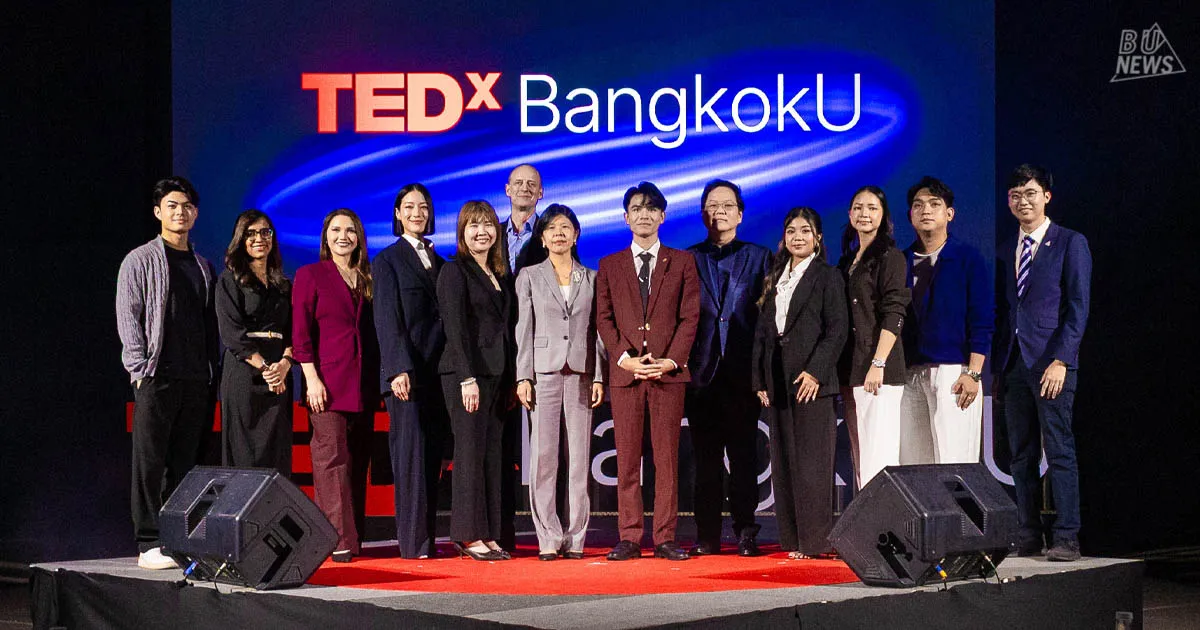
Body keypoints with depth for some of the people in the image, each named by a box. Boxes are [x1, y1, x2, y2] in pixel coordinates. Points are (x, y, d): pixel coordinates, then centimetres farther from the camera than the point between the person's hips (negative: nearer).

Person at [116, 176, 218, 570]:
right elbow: (128, 318, -3)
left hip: (195, 379, 5)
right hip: (156, 378, -5)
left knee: (185, 463, 5)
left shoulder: (203, 267, 18)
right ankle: (149, 544, -2)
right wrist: (141, 368, -11)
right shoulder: (140, 261, 3)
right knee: (151, 462, -4)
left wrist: (210, 371, 7)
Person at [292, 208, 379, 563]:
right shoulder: (310, 275, 3)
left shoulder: (367, 278, 16)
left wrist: (380, 379, 10)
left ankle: (354, 538, 10)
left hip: (363, 386, 5)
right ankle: (337, 540, -8)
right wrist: (311, 378, -11)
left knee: (358, 461, 5)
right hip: (328, 383, -5)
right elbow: (301, 332, -3)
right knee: (331, 459, -8)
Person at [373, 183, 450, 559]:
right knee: (410, 456, -6)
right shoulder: (388, 260, 2)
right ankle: (413, 542, -5)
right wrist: (399, 369, -18)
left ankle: (427, 538, 8)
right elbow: (387, 319, -7)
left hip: (437, 373, 5)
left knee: (432, 458, 4)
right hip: (407, 373, -5)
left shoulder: (438, 261, 19)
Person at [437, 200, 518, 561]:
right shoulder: (455, 271, -4)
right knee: (471, 451, -6)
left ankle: (487, 535, 8)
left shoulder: (500, 275, 17)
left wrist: (511, 379, 11)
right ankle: (469, 535, -2)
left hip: (498, 374, 7)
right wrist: (467, 378, -18)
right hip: (466, 372, -7)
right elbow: (455, 328, -11)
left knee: (492, 454, 5)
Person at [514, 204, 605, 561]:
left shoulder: (591, 278, 13)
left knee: (579, 458, 0)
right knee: (543, 457, -5)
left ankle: (575, 538, 3)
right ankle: (548, 539, -1)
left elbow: (596, 330, 10)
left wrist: (599, 377, 1)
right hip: (544, 371, -1)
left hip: (581, 374, 1)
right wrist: (523, 377, -4)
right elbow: (524, 329, 4)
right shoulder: (529, 277, 9)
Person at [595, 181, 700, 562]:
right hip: (625, 373, 1)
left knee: (667, 459, 0)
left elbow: (690, 316, 3)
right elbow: (604, 319, 7)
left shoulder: (682, 262, 10)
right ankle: (629, 538, 4)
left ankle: (665, 538, 4)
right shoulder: (609, 266, 13)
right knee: (627, 460, 1)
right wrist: (624, 358, -8)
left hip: (668, 372, -1)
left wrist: (671, 360, -10)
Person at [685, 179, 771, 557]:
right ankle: (707, 536, 7)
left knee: (744, 456, 0)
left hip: (743, 372, -1)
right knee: (705, 458, 3)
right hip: (701, 372, 1)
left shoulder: (759, 257, 10)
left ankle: (746, 534, 5)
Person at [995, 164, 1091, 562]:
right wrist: (999, 364, 9)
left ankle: (1066, 539, -5)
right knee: (1022, 455, 6)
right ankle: (1028, 538, 10)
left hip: (1052, 361, -6)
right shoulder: (1005, 252, 18)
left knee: (1059, 452, -7)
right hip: (1014, 362, 6)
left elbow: (1078, 308, -6)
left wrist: (1060, 360, -15)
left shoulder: (1070, 244, 1)